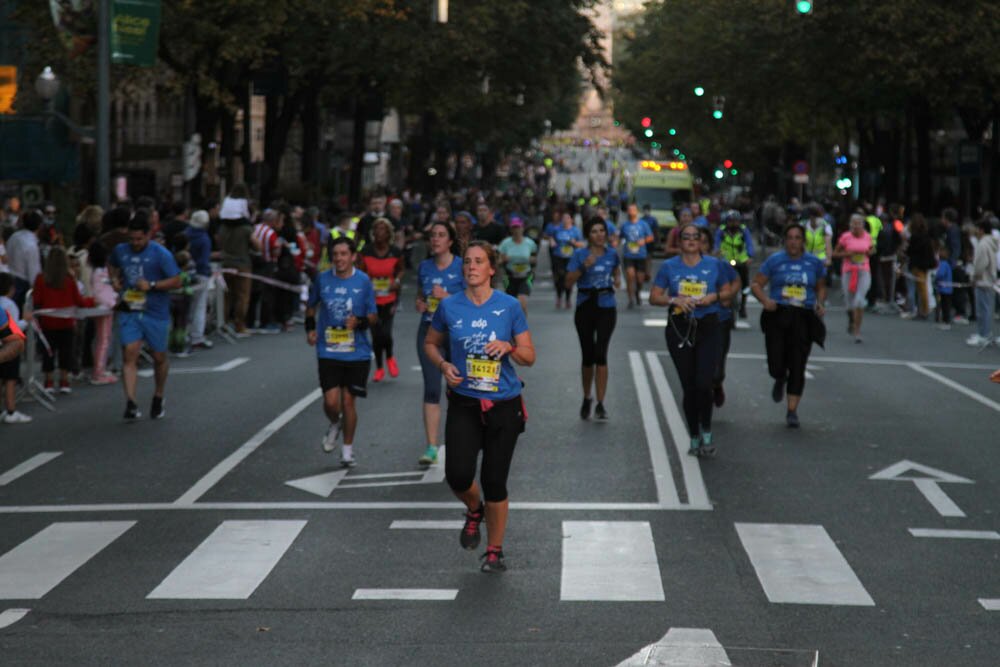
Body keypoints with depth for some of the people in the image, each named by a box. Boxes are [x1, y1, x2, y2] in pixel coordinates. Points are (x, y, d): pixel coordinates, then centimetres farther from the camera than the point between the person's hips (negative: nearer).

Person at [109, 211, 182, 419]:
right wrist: (115, 279, 7)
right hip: (129, 311, 2)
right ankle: (130, 403, -20)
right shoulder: (121, 250, 4)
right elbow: (113, 265, 27)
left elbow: (176, 281, -10)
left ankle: (158, 398, 34)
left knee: (159, 357, 10)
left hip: (156, 314, -2)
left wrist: (152, 285, -21)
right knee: (129, 354, -14)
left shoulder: (160, 254, -9)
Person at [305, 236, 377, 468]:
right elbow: (311, 305, 20)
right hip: (329, 351, 1)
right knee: (331, 402, -8)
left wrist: (359, 322, -17)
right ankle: (334, 425, 27)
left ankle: (348, 449, 19)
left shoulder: (363, 281, -3)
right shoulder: (322, 279, 1)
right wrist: (310, 329, 7)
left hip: (357, 352, -1)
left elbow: (373, 316, 3)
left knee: (348, 401, 2)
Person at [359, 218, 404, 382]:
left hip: (390, 299, -1)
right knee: (376, 335, 6)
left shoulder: (395, 252, -5)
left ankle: (389, 358, 19)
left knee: (385, 333, -16)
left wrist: (397, 281, -6)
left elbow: (400, 270, 13)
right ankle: (379, 368, 27)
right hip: (372, 299, 1)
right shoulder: (366, 251, -5)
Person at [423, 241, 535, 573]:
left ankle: (495, 551, 19)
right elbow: (430, 344, 15)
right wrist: (443, 364, -6)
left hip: (503, 405, -1)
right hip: (464, 405, 1)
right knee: (458, 475, -15)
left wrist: (508, 347, -18)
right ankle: (474, 510, 22)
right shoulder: (449, 307, 0)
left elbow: (529, 356, 3)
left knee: (494, 481, 1)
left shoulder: (509, 306, -2)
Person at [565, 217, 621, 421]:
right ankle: (586, 399, 27)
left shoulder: (611, 254, 5)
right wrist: (584, 267, -20)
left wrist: (617, 281, 7)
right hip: (585, 307, 0)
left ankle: (600, 404, -11)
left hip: (606, 307, 0)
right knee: (588, 356, 7)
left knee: (601, 354, -11)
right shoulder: (579, 255, -2)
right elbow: (568, 282, -10)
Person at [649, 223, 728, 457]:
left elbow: (727, 291, 13)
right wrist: (675, 299, -14)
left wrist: (714, 297, -8)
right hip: (679, 329, 1)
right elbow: (654, 297, 3)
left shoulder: (714, 265, 5)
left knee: (704, 383, -15)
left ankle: (706, 432, 4)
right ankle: (694, 438, 17)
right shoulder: (669, 267, 3)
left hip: (708, 328, -1)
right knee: (689, 387, 4)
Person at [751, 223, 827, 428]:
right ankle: (780, 380, 32)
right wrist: (765, 300, -16)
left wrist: (820, 303, 0)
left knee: (798, 368, -2)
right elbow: (756, 284, 3)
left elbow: (821, 287, 20)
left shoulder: (814, 263, 7)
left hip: (803, 319, 1)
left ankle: (792, 411, 7)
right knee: (776, 366, -7)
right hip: (778, 317, -1)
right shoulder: (775, 260, 1)